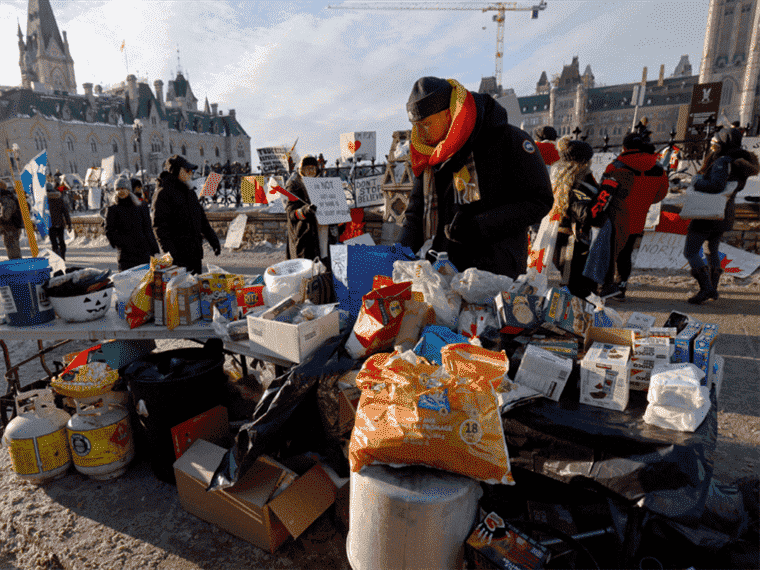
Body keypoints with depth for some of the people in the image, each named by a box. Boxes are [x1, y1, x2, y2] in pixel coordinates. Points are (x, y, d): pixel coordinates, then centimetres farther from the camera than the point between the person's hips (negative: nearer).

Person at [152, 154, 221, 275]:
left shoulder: (190, 192, 18)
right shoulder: (163, 193, -7)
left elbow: (202, 219, 24)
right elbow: (159, 225, -13)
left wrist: (214, 241, 20)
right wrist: (169, 250, -22)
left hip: (195, 251, 8)